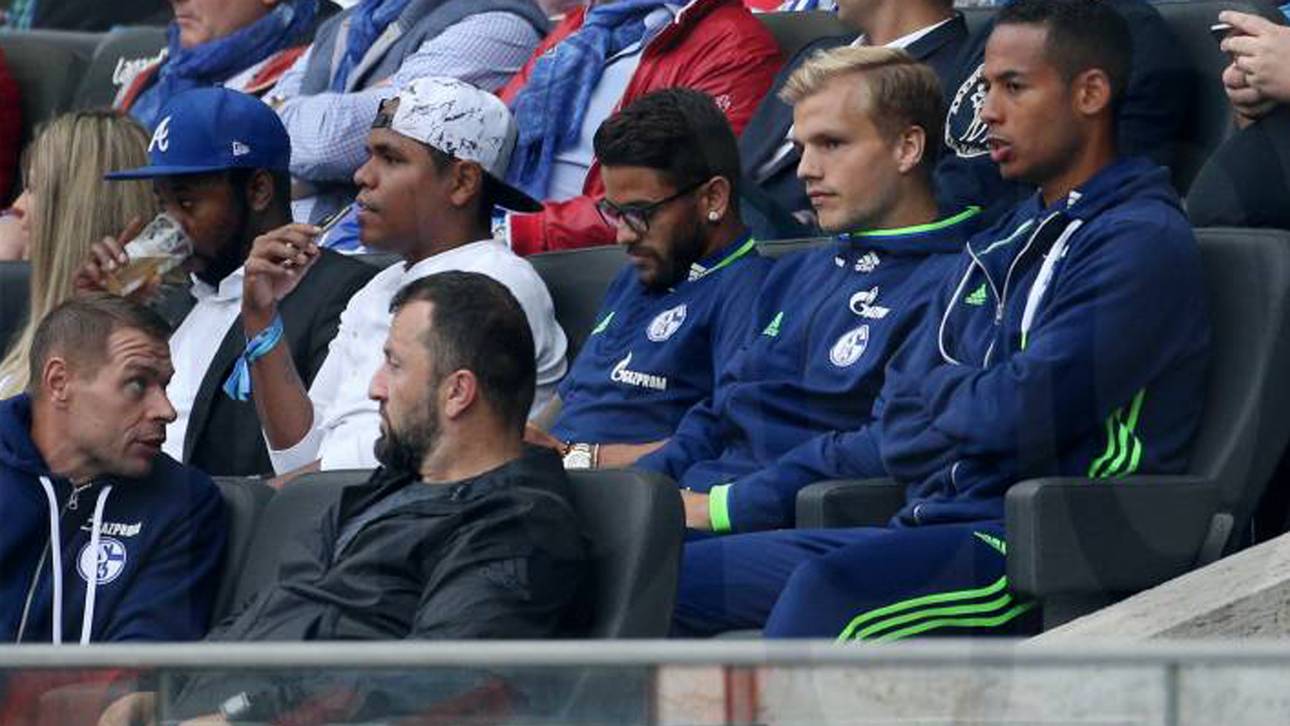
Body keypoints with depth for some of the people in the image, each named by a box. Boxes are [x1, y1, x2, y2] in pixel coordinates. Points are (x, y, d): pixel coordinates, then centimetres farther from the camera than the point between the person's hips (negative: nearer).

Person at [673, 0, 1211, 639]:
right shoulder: (998, 246, 23)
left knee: (829, 586, -36)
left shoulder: (1142, 242, -6)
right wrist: (972, 401, -4)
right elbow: (898, 423, 17)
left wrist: (943, 393, 5)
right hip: (934, 525, 9)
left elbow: (1022, 413, -16)